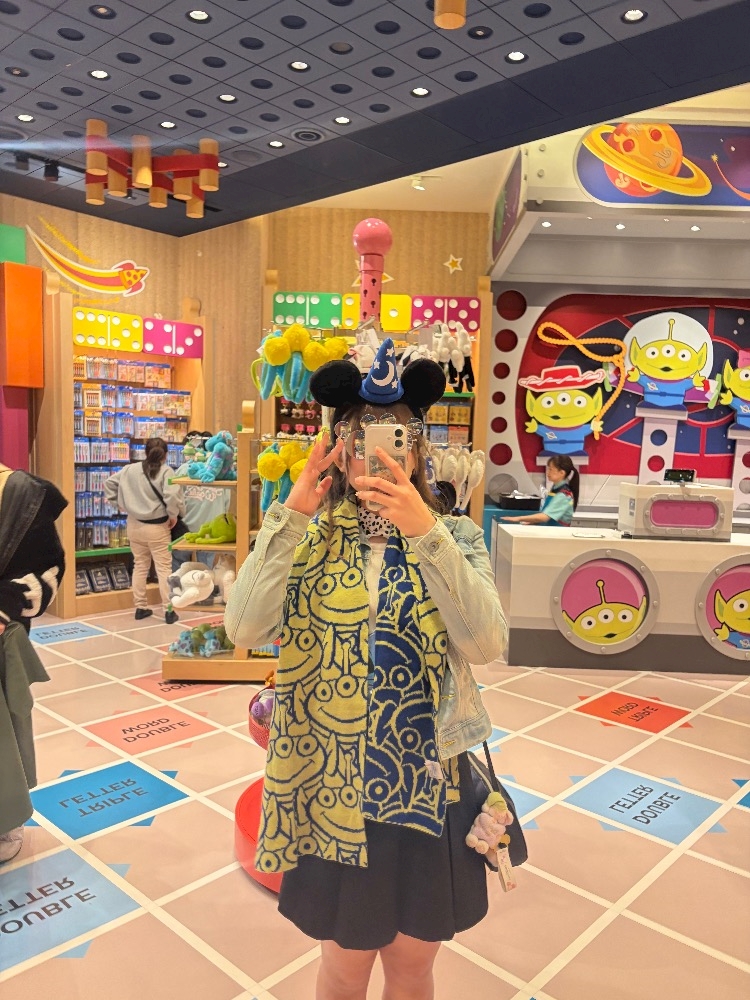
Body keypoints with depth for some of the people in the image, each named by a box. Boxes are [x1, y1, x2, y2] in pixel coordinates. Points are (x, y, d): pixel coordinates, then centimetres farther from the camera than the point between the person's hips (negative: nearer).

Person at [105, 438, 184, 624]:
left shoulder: (130, 469, 3)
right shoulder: (166, 471, -13)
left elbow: (109, 484, 9)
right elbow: (172, 495, -26)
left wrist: (119, 504, 13)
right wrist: (174, 515, -11)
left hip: (134, 525, 5)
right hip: (157, 527, -5)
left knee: (140, 566, 15)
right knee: (164, 568, 1)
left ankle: (140, 607, 21)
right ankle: (169, 611, 1)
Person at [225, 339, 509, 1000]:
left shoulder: (454, 538, -4)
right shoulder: (309, 538, -4)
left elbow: (487, 644, -20)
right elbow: (245, 628, -18)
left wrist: (426, 533, -28)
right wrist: (293, 513, -21)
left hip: (428, 782, 1)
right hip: (332, 782, 0)